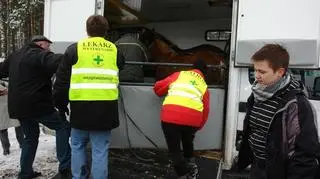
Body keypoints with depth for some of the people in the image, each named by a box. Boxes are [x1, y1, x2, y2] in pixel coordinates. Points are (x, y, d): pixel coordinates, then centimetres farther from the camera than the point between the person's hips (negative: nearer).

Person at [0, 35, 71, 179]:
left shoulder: (14, 56, 17)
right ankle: (65, 165, -4)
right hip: (36, 104, -9)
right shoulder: (38, 55, -11)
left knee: (31, 137, 20)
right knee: (63, 127, 0)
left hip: (18, 106, 9)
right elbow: (58, 61, -30)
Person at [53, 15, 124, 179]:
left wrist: (61, 103, 15)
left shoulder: (75, 49, 3)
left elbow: (62, 79, 3)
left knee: (78, 145, 18)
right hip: (106, 107, 1)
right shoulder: (114, 50, 9)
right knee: (100, 149, 8)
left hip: (81, 107, -1)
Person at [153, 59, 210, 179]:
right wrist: (198, 127, 38)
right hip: (192, 118, 3)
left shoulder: (179, 74, 24)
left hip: (171, 115, -3)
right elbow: (205, 111, 24)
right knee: (188, 143, 33)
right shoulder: (204, 86, 28)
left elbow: (158, 87, 24)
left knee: (174, 149, 14)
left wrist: (168, 93, 46)